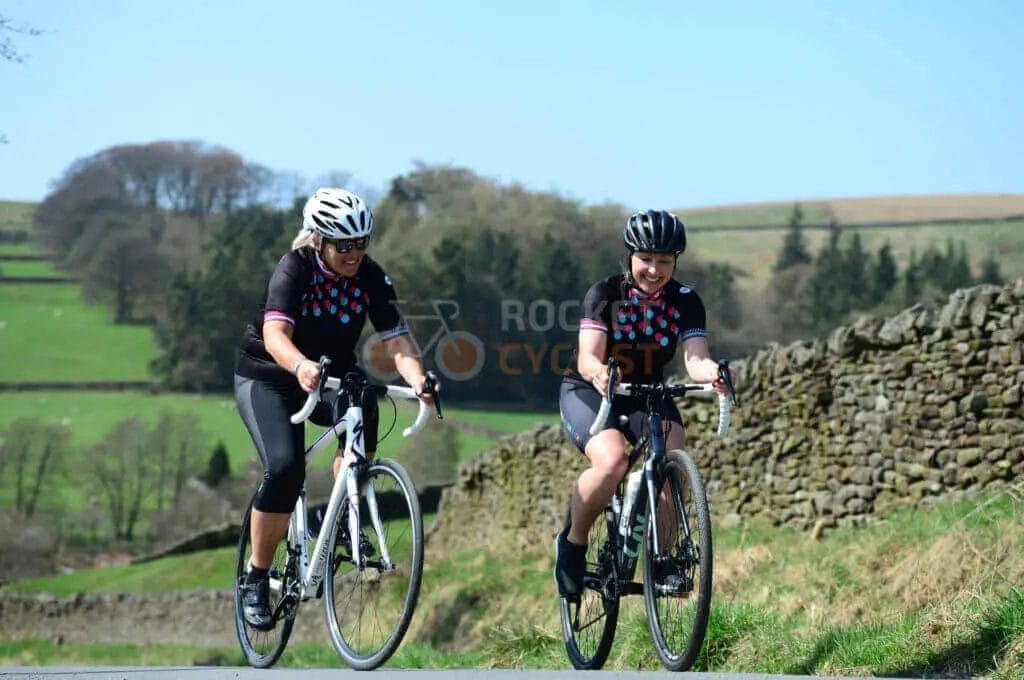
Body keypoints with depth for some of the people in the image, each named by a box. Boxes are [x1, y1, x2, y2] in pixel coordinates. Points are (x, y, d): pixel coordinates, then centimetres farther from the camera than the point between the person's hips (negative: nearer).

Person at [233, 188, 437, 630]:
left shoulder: (371, 277, -14)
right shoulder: (294, 269, -24)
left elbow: (397, 340, -22)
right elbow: (275, 334, -39)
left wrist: (418, 381, -43)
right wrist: (301, 367, -60)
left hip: (334, 376, 4)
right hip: (268, 377, -4)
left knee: (364, 410, -27)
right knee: (284, 468, -24)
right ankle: (256, 579, -8)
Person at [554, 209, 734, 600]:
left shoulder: (685, 302, -10)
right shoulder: (605, 294, -17)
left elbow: (695, 359, -23)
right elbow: (588, 356, -29)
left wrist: (712, 372, -47)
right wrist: (598, 373, -53)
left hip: (646, 395, 3)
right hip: (588, 392, -3)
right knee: (612, 462, -32)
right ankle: (573, 543, -8)